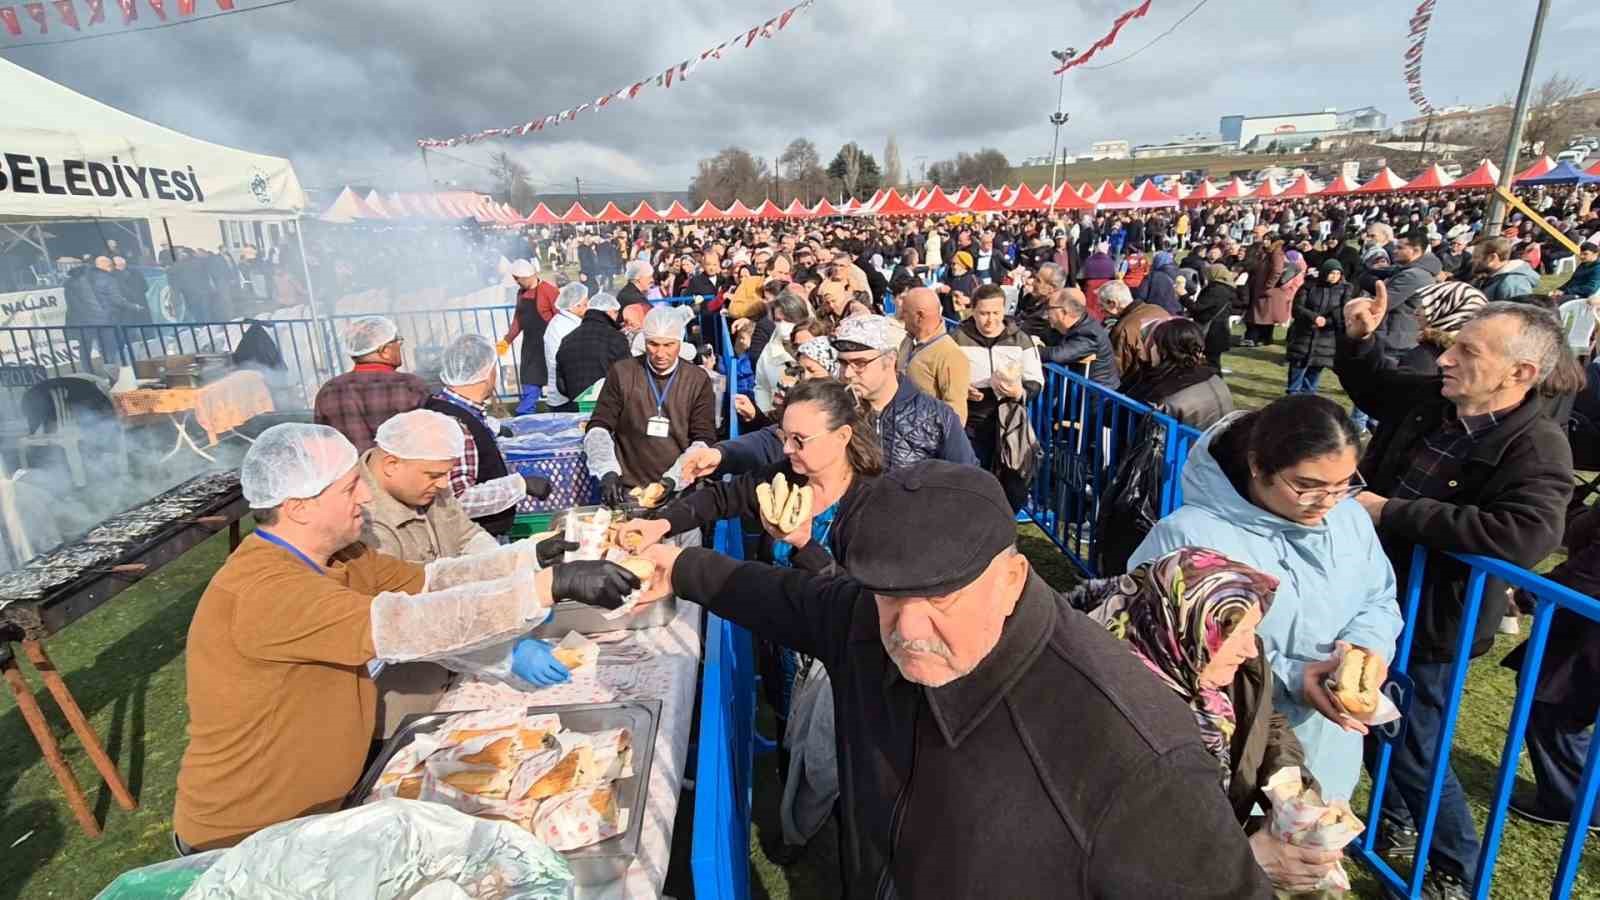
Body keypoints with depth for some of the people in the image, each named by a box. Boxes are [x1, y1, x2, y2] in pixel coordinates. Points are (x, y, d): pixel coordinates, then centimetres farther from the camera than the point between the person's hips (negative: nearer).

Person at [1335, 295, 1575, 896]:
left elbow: (1525, 537, -39)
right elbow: (1368, 386, 17)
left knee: (1414, 749, 7)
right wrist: (1358, 338, -3)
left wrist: (1392, 511, -33)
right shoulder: (1429, 397, -4)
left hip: (1431, 621, -7)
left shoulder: (1537, 448, -22)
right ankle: (1395, 823, 48)